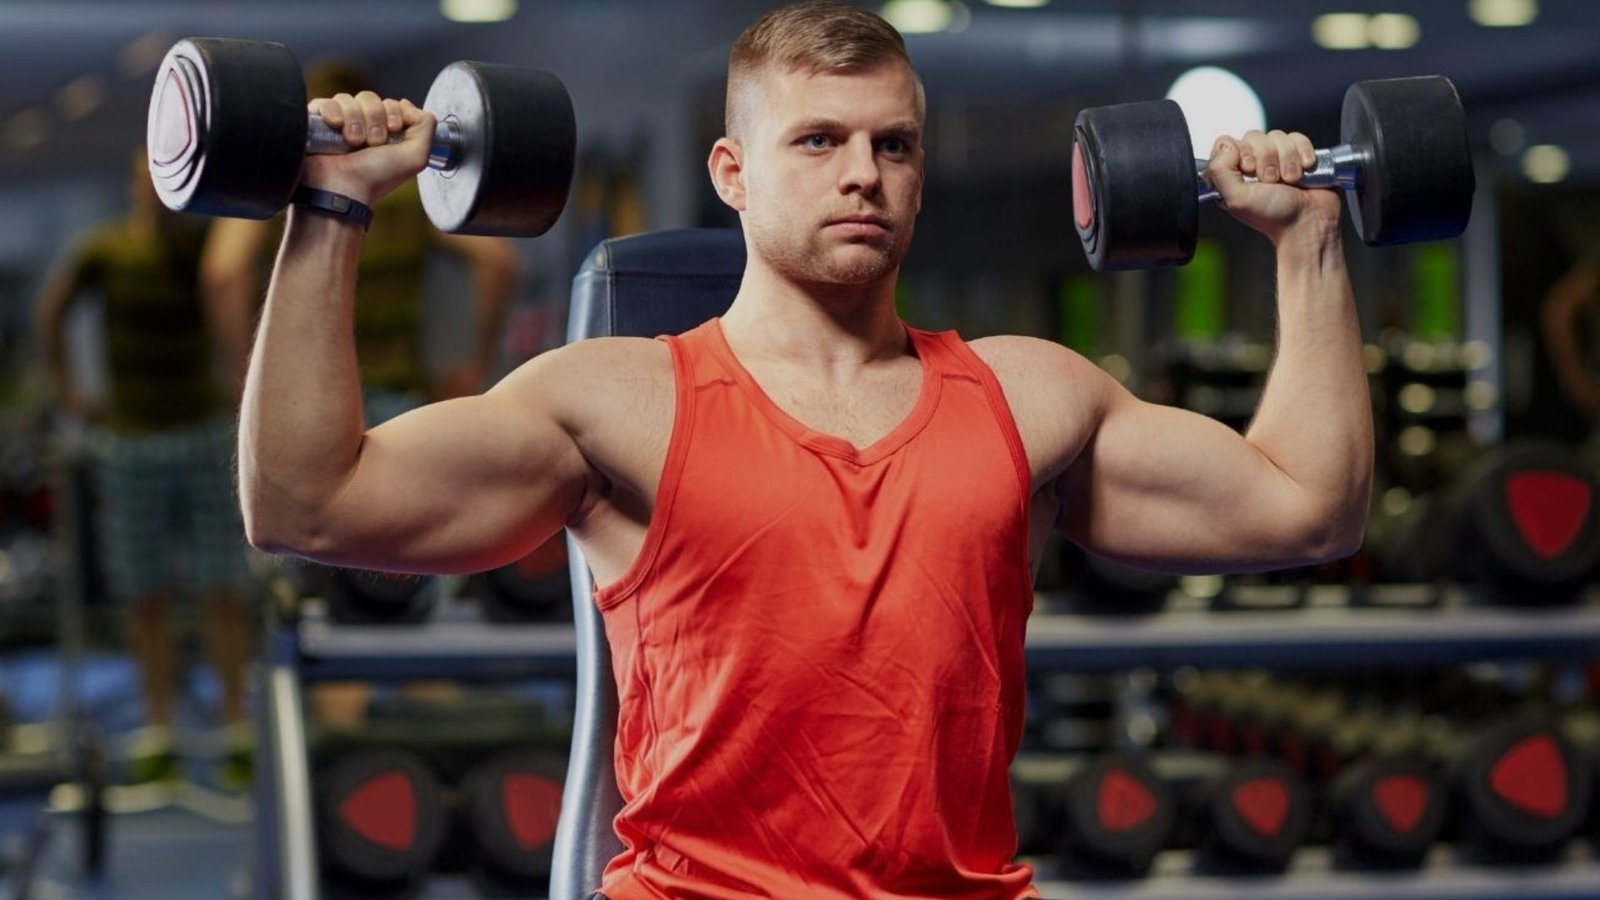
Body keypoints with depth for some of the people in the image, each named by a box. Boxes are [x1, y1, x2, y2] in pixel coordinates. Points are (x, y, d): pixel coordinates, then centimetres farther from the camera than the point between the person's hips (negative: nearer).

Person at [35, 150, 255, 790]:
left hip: (207, 433, -1)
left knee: (223, 594, -3)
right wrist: (65, 389, 7)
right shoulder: (106, 251, -8)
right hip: (130, 443, 1)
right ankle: (157, 739, 11)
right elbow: (52, 307, 8)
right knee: (147, 600, 5)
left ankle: (238, 733, 2)